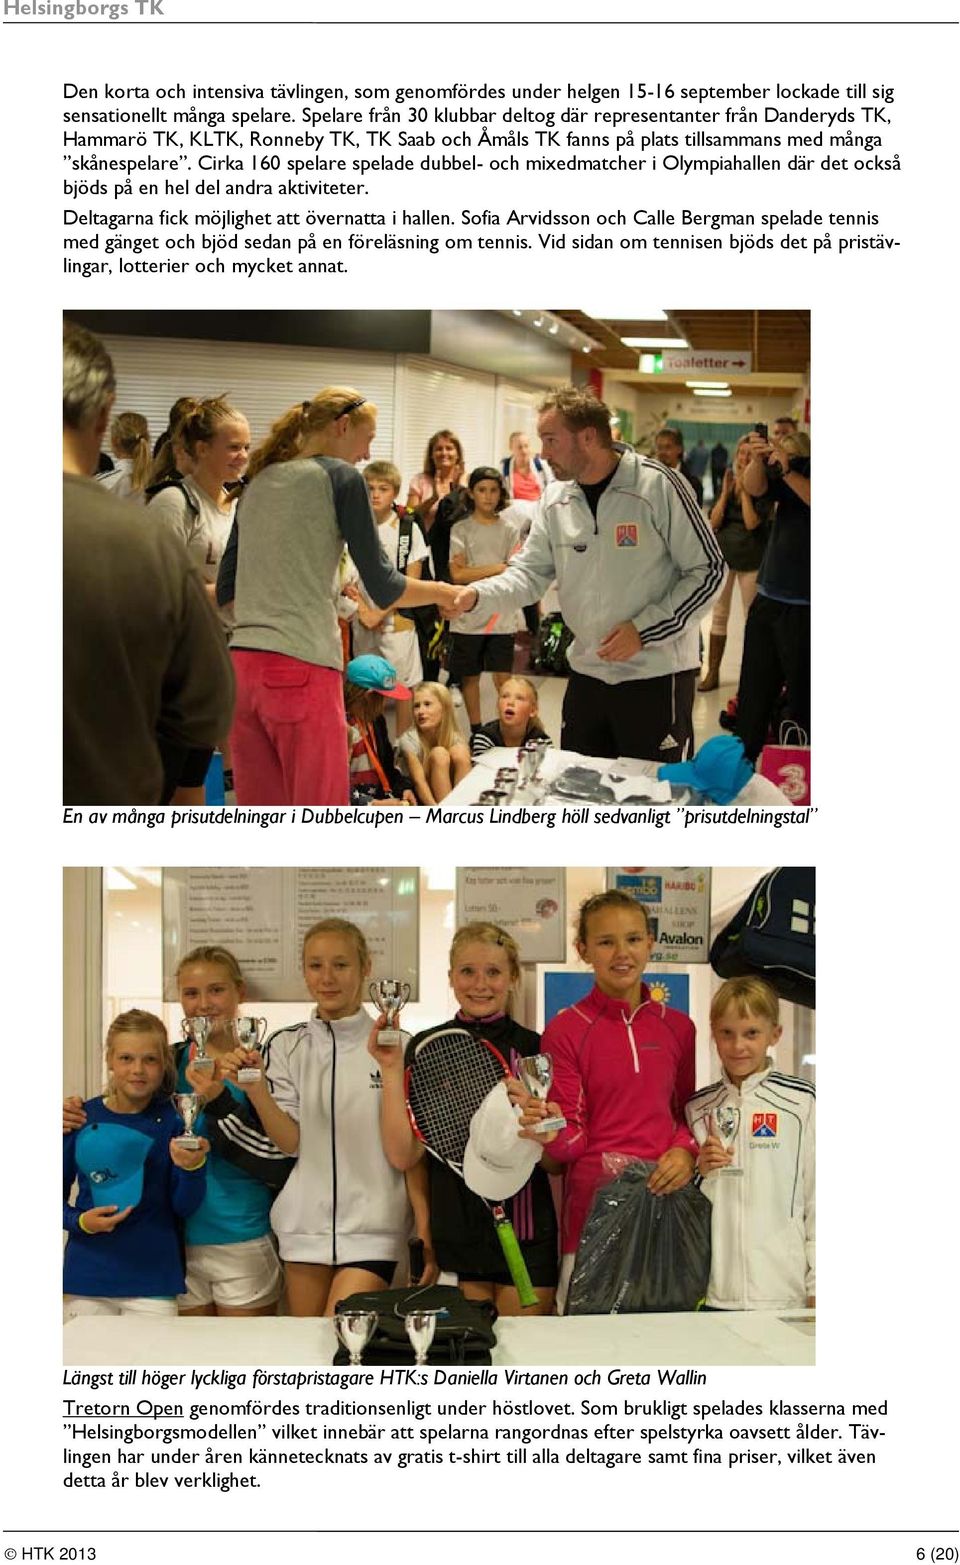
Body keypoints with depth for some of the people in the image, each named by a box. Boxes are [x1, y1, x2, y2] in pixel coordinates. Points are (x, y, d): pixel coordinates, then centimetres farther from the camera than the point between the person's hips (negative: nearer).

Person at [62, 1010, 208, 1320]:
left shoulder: (171, 1121, -2)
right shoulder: (82, 1118, 0)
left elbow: (184, 1208, -1)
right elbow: (58, 1195, 8)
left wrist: (193, 1167, -20)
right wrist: (80, 1221, -11)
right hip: (86, 1279, 1)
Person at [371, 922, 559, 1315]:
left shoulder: (535, 1049, 0)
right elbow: (404, 1156, -4)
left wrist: (534, 1117, -17)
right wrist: (392, 1070, -11)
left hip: (525, 1235, -1)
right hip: (452, 1234, 1)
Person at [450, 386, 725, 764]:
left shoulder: (659, 486, -14)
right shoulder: (556, 499, 4)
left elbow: (708, 571, -11)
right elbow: (530, 573, 6)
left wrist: (643, 629, -17)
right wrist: (476, 595, -14)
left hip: (656, 674, -6)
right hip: (587, 672, 6)